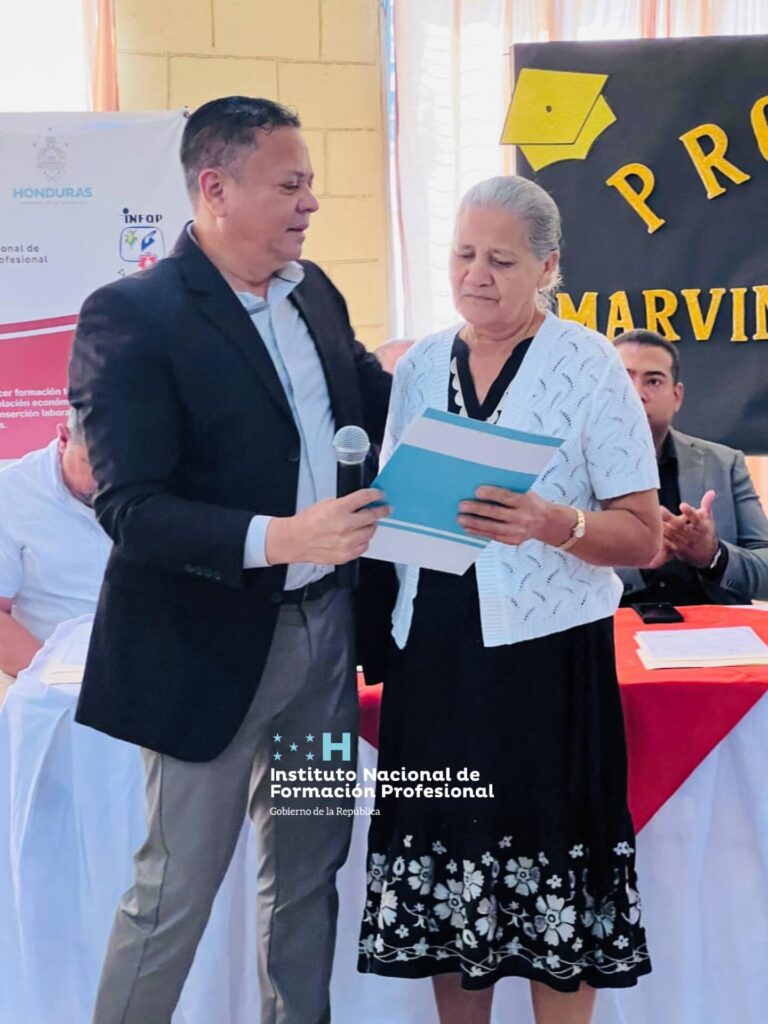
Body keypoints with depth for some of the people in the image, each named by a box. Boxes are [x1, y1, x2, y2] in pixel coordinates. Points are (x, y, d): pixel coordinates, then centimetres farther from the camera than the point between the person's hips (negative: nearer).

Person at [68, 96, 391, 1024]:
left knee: (309, 863, 20)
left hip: (324, 624, 7)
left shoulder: (313, 293, 6)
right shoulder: (130, 315, -16)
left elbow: (374, 404, 15)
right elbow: (130, 509, -22)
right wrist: (277, 538, -33)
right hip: (214, 642, -7)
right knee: (174, 891, 8)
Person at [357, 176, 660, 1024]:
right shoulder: (418, 367, 9)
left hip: (545, 657, -4)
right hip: (432, 654, 4)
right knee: (446, 860, 12)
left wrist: (554, 524, -25)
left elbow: (644, 536, -8)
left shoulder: (589, 365, -4)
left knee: (552, 878, 3)